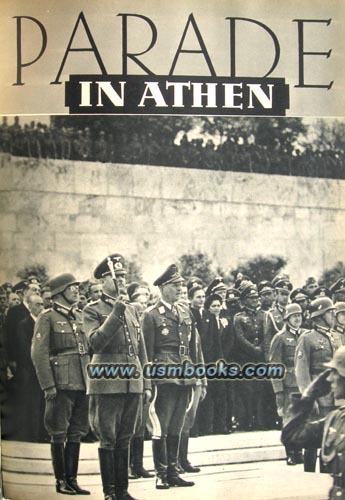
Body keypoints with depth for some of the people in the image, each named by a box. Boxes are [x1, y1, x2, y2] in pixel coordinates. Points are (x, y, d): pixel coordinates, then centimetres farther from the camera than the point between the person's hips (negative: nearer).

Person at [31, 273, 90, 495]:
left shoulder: (79, 317, 15)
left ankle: (72, 479, 19)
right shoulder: (47, 318, -4)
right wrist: (48, 385, -15)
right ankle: (61, 481, 13)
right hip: (62, 385, -6)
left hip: (83, 385, 6)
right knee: (59, 434, 3)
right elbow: (39, 354, -9)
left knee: (76, 434, 10)